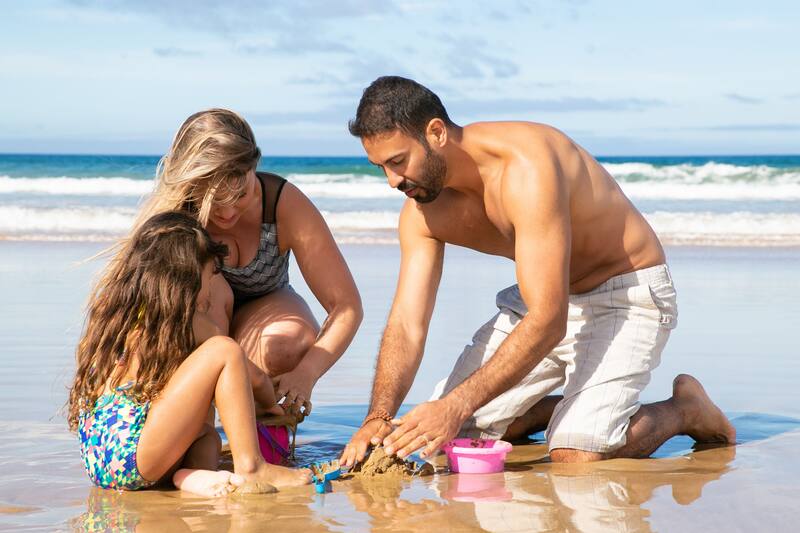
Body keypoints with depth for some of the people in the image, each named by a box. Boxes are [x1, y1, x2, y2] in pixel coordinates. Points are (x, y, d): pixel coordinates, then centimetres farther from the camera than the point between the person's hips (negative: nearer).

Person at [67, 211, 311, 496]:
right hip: (131, 453, -8)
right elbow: (255, 380, 12)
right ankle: (250, 468, -6)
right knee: (224, 349, -2)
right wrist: (271, 407, 34)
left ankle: (192, 473, -4)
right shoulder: (181, 318, 1)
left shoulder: (117, 312, 21)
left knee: (206, 432, 34)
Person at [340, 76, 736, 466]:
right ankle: (573, 404, 20)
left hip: (627, 292, -7)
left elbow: (547, 321, -38)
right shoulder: (422, 213, -10)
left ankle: (685, 409, 4)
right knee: (445, 429, 0)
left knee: (577, 454, -25)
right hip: (543, 295, 7)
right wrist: (378, 417, -30)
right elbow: (406, 325, -11)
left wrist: (457, 406, -43)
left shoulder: (526, 167, -34)